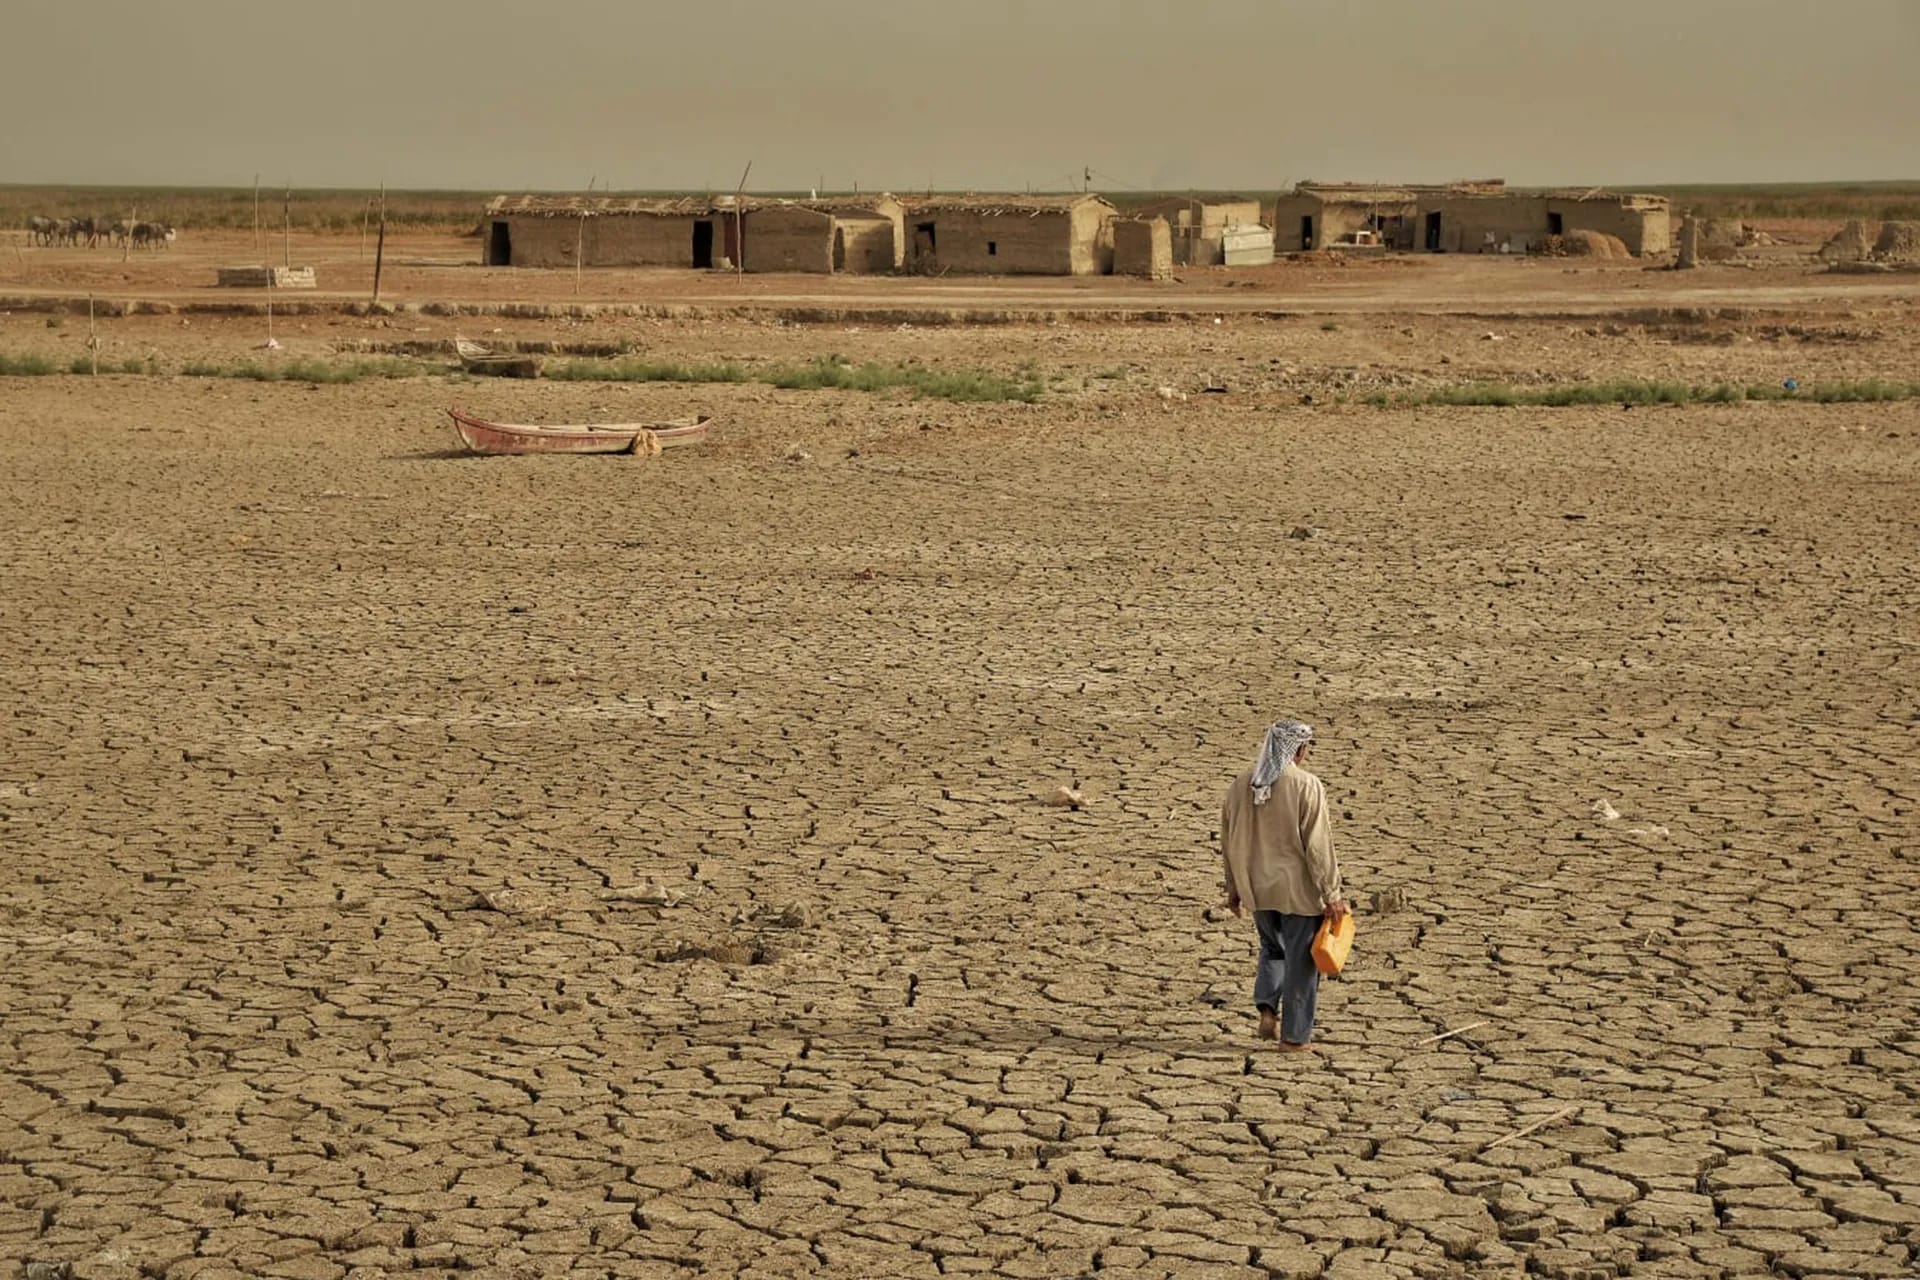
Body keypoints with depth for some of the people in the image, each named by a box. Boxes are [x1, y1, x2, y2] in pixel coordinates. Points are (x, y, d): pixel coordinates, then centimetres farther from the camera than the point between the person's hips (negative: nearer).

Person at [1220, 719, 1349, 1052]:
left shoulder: (1242, 784, 1)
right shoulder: (1306, 786, -16)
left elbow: (1229, 840, 9)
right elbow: (1318, 844, -17)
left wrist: (1234, 887, 20)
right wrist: (1332, 894, -11)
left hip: (1257, 888, 5)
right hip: (1298, 890, -5)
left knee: (1272, 948, 25)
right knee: (1300, 960, 7)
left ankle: (1267, 1007, 7)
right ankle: (1295, 1035, 12)